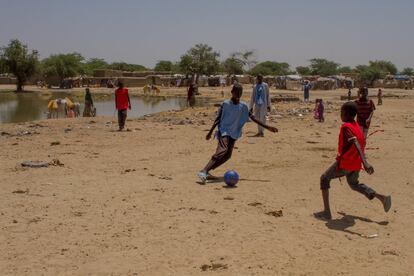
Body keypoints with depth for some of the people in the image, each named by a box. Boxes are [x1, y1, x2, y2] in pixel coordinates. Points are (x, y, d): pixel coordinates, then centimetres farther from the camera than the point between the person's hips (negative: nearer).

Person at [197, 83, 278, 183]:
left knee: (227, 155, -4)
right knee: (222, 151, -26)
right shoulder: (225, 104, -5)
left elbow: (253, 117, 8)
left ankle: (206, 171, 5)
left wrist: (267, 127, 3)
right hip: (224, 131, -5)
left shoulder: (243, 106, 5)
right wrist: (210, 132, -6)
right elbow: (218, 119, -3)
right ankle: (203, 171, -34)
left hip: (234, 134, 6)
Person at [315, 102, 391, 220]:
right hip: (356, 164, 8)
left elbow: (356, 143, -30)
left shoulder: (346, 127, -17)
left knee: (324, 179, 9)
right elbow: (362, 142, 21)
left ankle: (326, 212, 2)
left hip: (344, 163, -8)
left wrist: (365, 162, -41)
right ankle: (382, 198, 12)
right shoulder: (357, 126, 9)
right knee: (354, 184, 29)